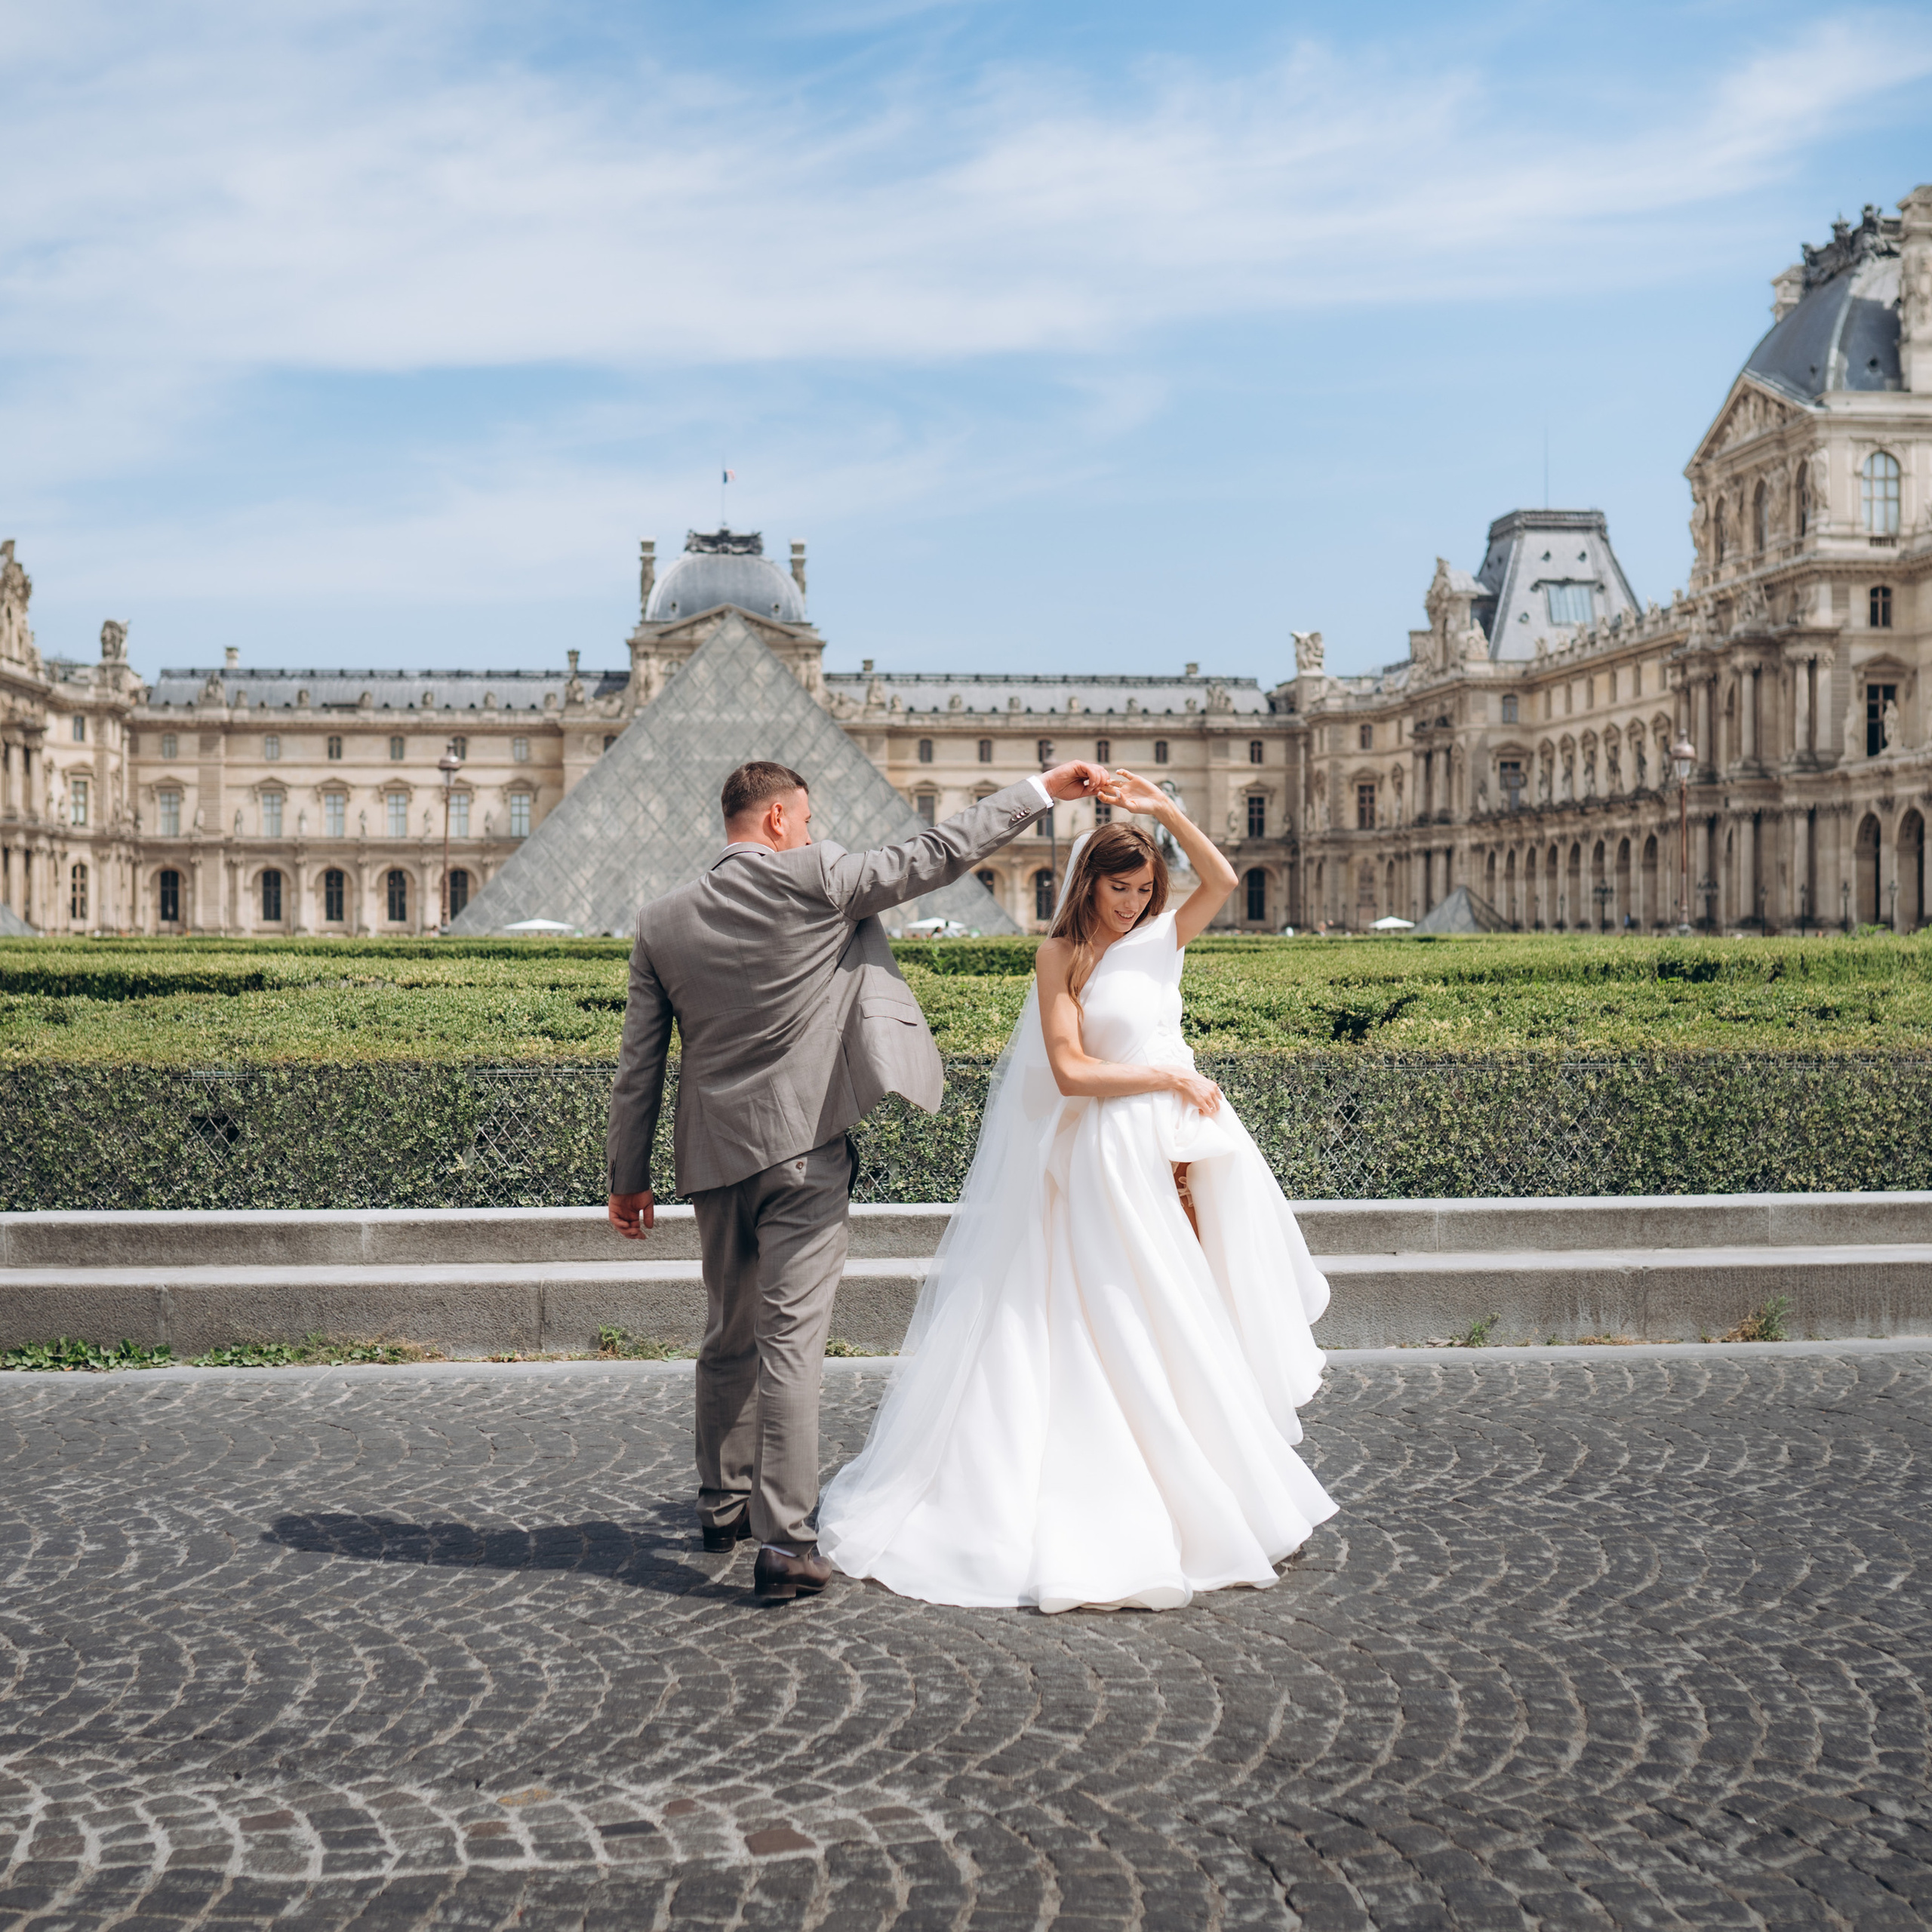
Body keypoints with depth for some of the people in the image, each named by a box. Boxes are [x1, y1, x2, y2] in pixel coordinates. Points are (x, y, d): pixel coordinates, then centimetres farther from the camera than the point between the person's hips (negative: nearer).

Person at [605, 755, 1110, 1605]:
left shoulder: (661, 923, 4)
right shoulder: (816, 880, -10)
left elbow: (639, 1065, 6)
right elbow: (934, 855, -5)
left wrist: (629, 1174, 14)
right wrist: (1041, 789, 3)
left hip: (716, 1156, 5)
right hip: (802, 1151, -5)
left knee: (727, 1337, 19)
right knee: (789, 1343, -6)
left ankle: (724, 1504, 34)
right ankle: (783, 1543, -6)